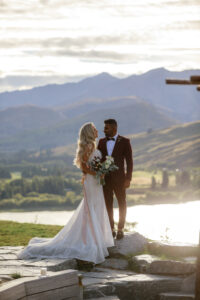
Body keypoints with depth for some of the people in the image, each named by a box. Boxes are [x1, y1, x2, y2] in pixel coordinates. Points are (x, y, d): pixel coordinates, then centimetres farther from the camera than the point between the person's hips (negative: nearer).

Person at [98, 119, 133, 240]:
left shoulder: (124, 142, -4)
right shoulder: (102, 142, 6)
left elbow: (129, 161, -5)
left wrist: (128, 178, -10)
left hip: (119, 178, -3)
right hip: (105, 178, 3)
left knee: (122, 203, 7)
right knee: (108, 204, 6)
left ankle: (120, 229, 18)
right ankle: (111, 229, 15)